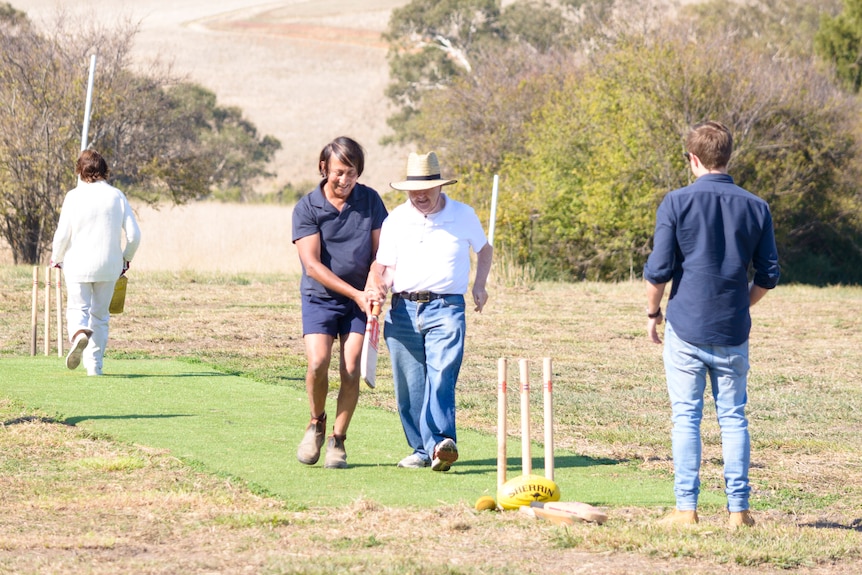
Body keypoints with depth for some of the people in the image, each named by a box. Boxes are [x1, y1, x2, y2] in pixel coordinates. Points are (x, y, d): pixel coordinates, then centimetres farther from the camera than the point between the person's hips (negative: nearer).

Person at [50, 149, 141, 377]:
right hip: (109, 267, 2)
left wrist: (56, 259, 11)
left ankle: (79, 334, -29)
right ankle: (95, 364, 13)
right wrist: (126, 258, 15)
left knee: (77, 309, 5)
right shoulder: (116, 196, 0)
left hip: (78, 265, -2)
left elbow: (62, 234, -7)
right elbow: (133, 234, -3)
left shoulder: (74, 196, -7)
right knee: (100, 315, 13)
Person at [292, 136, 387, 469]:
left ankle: (338, 440, 6)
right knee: (317, 363, -18)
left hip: (359, 300, 2)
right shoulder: (307, 208, -8)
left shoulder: (370, 200, 1)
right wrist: (355, 293, -19)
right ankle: (317, 423, 10)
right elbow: (312, 265, -13)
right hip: (319, 298, -2)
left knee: (351, 370, -9)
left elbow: (380, 250, 3)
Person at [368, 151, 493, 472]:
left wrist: (479, 285, 10)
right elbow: (385, 267, 9)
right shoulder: (395, 221, 9)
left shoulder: (463, 216, 7)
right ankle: (422, 448, 10)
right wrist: (378, 288, -13)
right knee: (408, 386, 1)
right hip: (403, 310, 3)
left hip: (446, 309, -2)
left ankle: (440, 442, -29)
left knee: (441, 376, -19)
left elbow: (484, 249, 24)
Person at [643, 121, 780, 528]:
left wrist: (652, 313, 8)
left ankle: (686, 508, 2)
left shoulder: (677, 203, -7)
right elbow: (767, 276, 7)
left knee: (686, 418, 3)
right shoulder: (755, 207, 3)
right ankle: (738, 508, 7)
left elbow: (658, 270, -8)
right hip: (733, 333, 2)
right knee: (733, 418, 9)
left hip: (686, 328, -2)